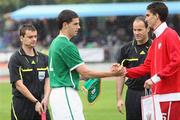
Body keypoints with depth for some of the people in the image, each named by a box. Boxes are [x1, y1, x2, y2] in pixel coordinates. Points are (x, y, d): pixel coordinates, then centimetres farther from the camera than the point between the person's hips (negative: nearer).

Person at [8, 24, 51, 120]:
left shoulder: (43, 58, 12)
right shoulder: (15, 59, -5)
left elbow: (47, 80, 7)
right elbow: (19, 85, -11)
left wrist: (45, 98, -12)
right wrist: (35, 102, -17)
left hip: (40, 103, 5)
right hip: (21, 105, -5)